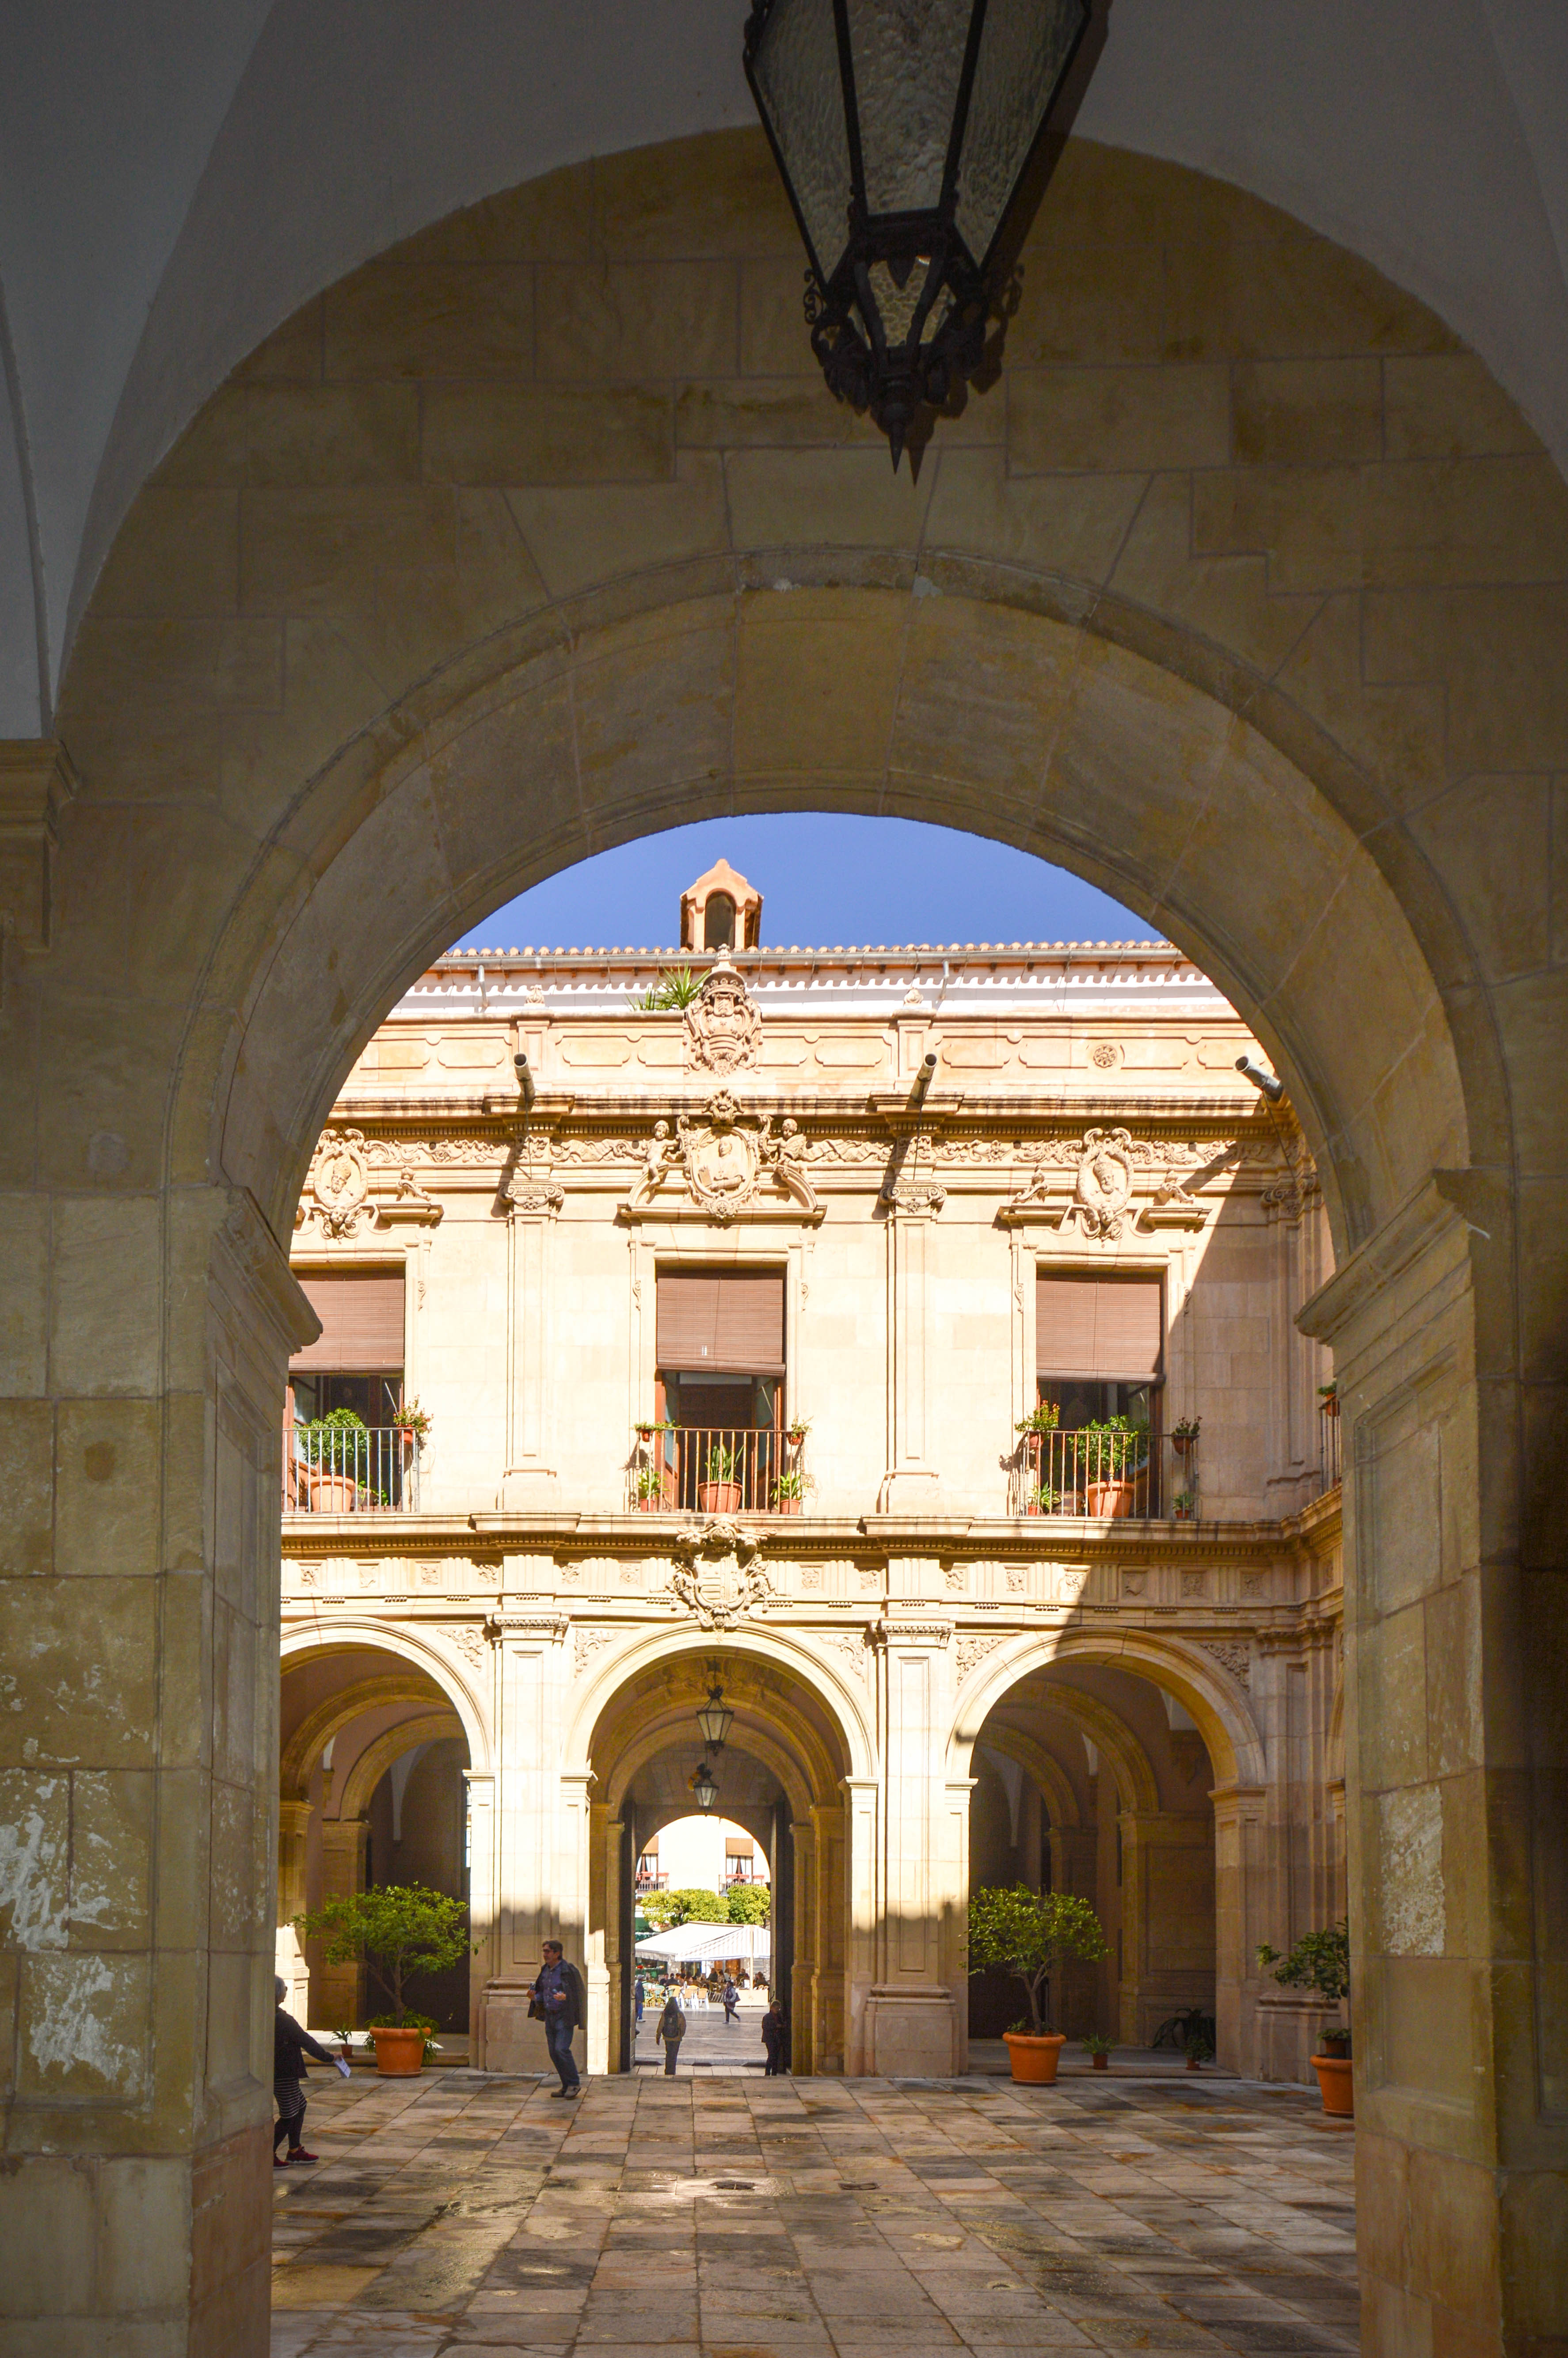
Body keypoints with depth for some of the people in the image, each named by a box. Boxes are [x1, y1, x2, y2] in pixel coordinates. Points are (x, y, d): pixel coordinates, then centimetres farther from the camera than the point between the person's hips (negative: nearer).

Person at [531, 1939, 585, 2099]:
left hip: (564, 2016, -8)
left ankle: (575, 2084, -2)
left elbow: (575, 1994, -11)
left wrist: (564, 1997, -29)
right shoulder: (545, 1970, 11)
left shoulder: (568, 1971, -12)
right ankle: (567, 2086, 14)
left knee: (562, 2049, -15)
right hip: (550, 2016, 8)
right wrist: (535, 1997, -1)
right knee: (554, 2051, 6)